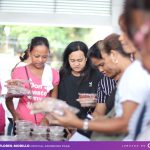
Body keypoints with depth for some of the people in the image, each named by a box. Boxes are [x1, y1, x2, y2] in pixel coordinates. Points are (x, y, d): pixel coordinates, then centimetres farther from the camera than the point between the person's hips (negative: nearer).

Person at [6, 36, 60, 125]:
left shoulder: (53, 74, 4)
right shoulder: (19, 72, -1)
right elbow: (9, 99, 2)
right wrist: (15, 114, -14)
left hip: (44, 123, 1)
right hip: (23, 122, -1)